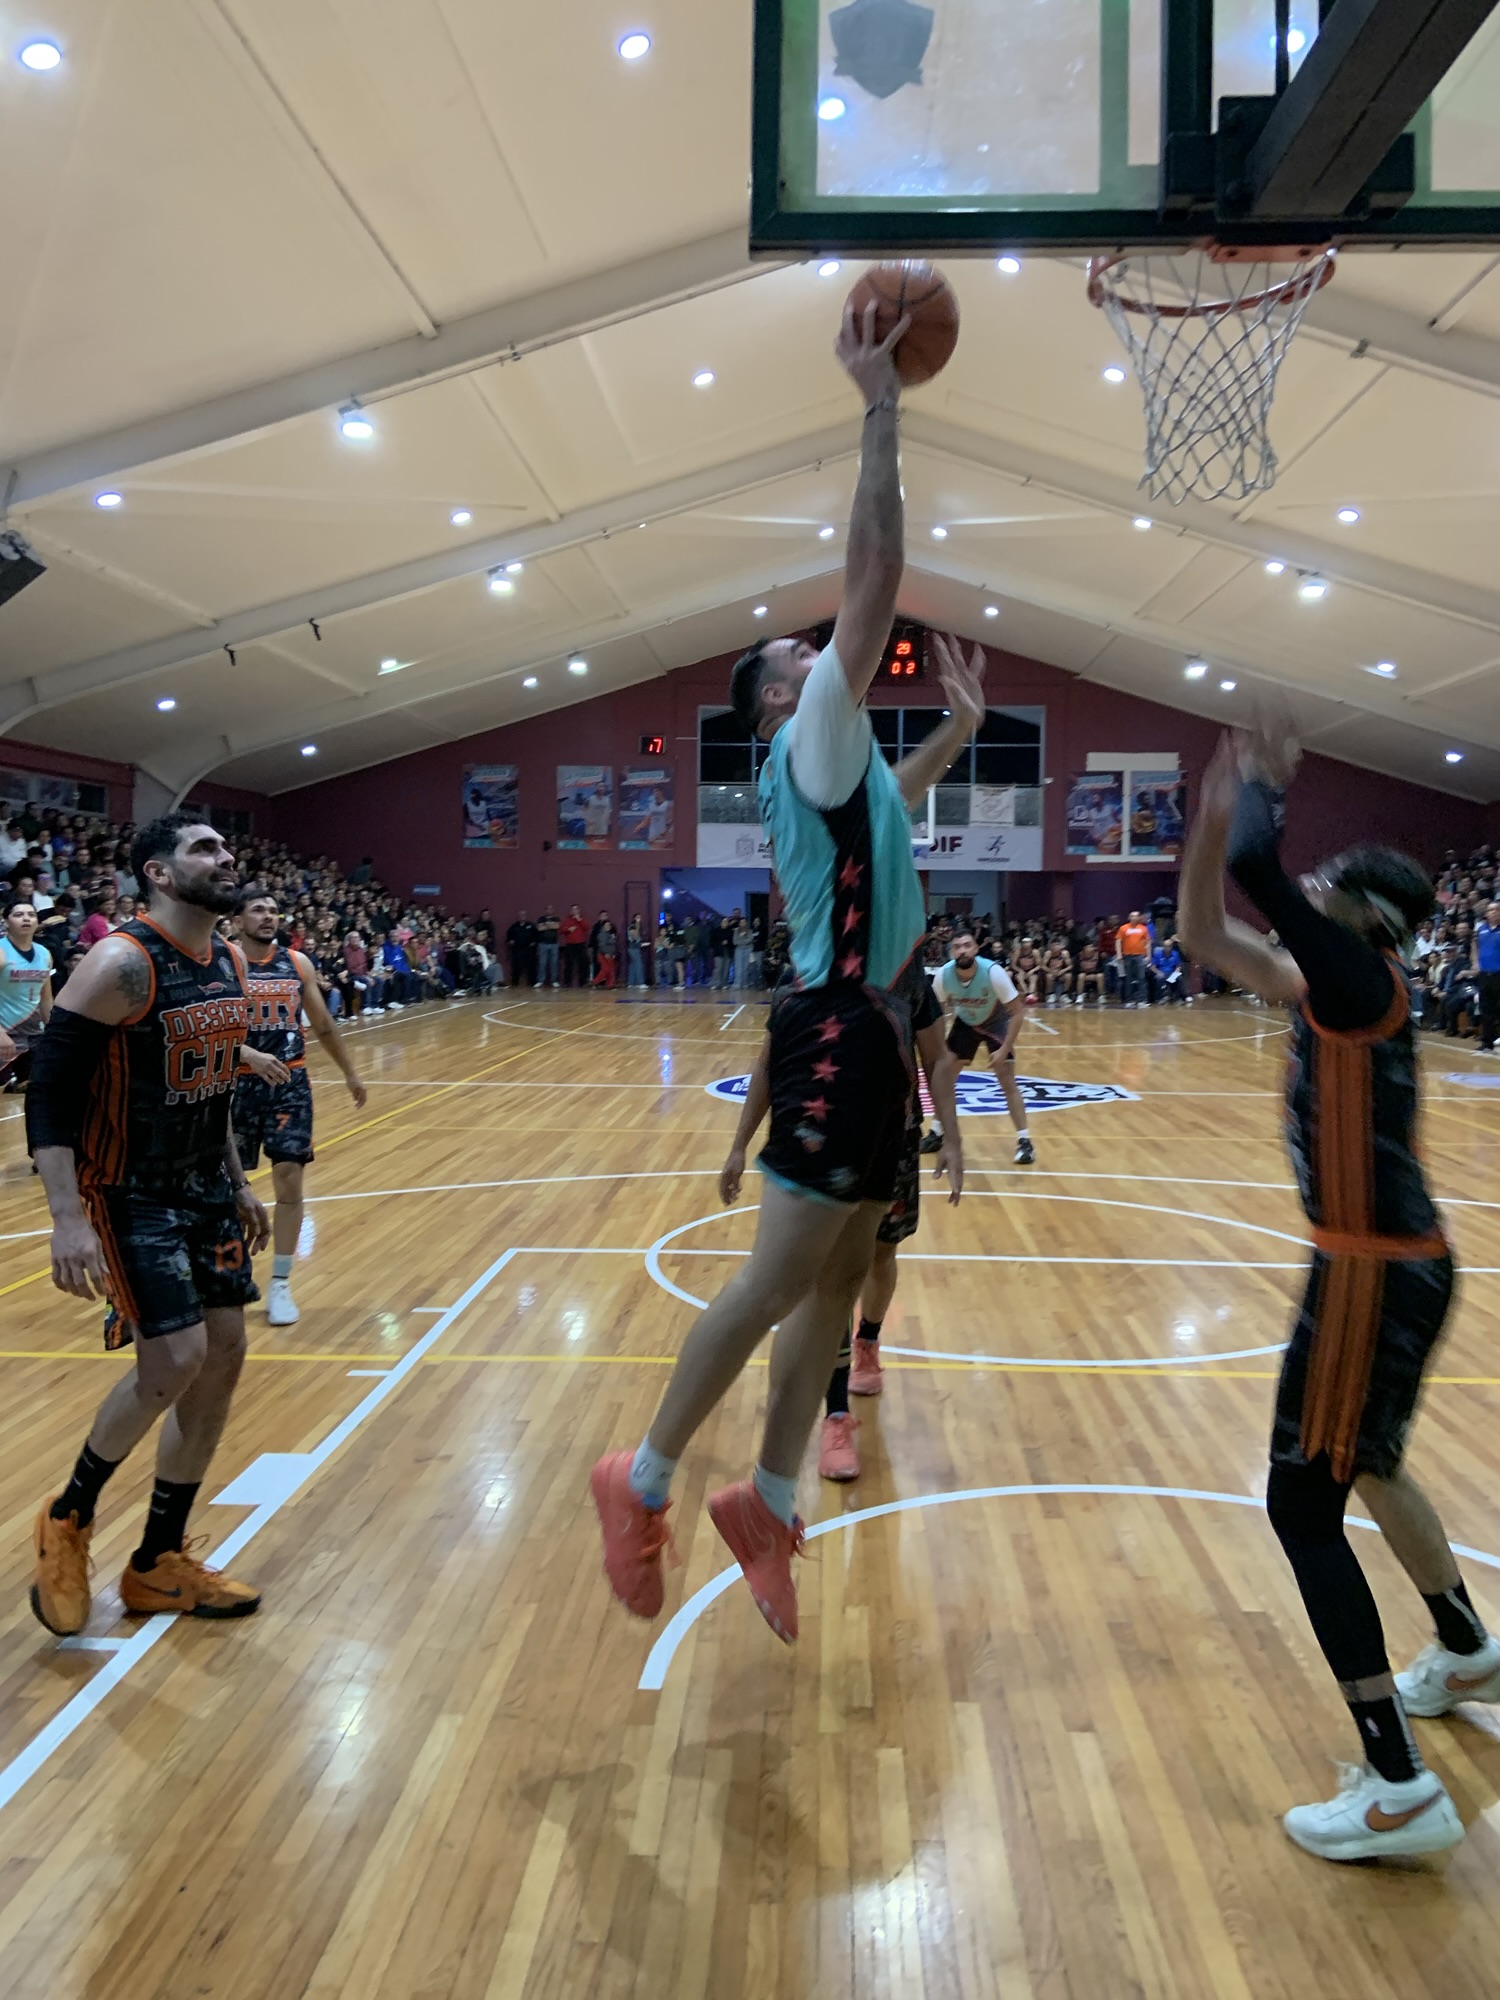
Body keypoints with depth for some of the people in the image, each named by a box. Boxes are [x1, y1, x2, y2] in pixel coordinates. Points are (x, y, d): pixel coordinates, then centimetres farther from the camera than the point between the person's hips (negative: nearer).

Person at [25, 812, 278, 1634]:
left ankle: (157, 1565, 22)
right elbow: (49, 1091, -21)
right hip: (128, 1194, -8)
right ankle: (67, 1519, 14)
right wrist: (68, 1218, -28)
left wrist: (238, 1186, 19)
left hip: (205, 1185, 8)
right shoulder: (119, 964, -20)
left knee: (223, 1358, 7)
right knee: (174, 1361, -15)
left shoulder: (230, 961, 5)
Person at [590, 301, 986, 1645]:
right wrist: (880, 411, -11)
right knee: (778, 1281, -6)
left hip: (876, 1032, 10)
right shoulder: (808, 738, -5)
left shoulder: (846, 765, 21)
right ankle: (644, 1483, 6)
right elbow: (875, 577, -14)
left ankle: (768, 1503, 20)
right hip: (841, 1031, -10)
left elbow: (897, 801, 46)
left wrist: (963, 724, 41)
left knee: (838, 1281, 11)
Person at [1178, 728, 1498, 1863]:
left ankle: (1400, 1791, 2)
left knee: (1302, 1506, -5)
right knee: (1369, 1469, 27)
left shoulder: (1364, 980, -18)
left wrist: (1261, 792, -10)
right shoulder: (1330, 992, 8)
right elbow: (1206, 932, 14)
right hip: (1397, 1266, 10)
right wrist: (1216, 812, 5)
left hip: (1376, 1276, -10)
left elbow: (1256, 870, -30)